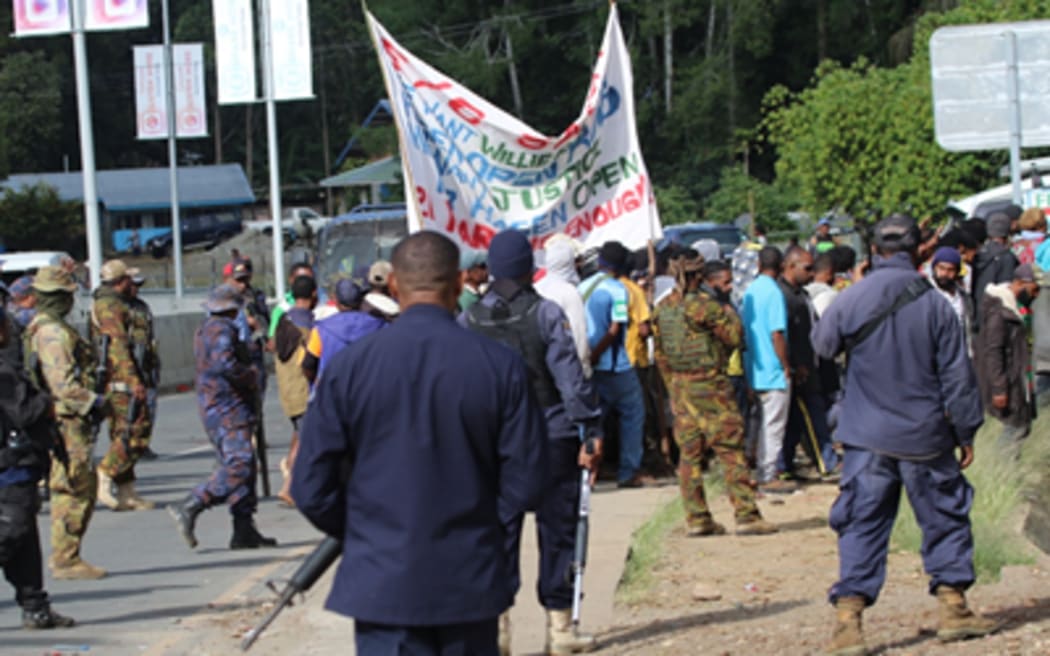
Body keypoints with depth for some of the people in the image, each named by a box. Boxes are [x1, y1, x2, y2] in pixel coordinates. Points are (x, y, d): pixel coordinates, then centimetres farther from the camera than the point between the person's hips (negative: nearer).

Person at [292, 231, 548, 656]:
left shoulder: (349, 366, -7)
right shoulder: (499, 366, -7)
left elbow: (311, 487, -4)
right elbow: (526, 481, -3)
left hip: (382, 581, -1)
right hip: (471, 583, 1)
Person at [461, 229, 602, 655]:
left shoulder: (469, 321, 2)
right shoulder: (545, 313, -8)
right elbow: (570, 377, -11)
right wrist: (591, 432, -7)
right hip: (552, 440, -3)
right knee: (556, 532, 5)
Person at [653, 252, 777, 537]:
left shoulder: (664, 308, 11)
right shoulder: (704, 305, -13)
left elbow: (660, 353, 14)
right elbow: (734, 336, -10)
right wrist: (728, 308, 1)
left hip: (680, 385, 7)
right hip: (709, 384, -7)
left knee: (689, 452, 9)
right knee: (731, 449, -3)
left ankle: (696, 518, 9)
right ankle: (746, 516, -5)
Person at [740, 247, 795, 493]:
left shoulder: (750, 291, 8)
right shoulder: (773, 292, -16)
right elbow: (777, 334, -21)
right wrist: (786, 366, -11)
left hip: (755, 369, 8)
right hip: (773, 371, -8)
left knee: (765, 424, 17)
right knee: (773, 425, -2)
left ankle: (764, 471, 22)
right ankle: (768, 477, 0)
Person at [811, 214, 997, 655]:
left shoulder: (852, 300, -8)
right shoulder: (935, 306, -8)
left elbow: (823, 344, 10)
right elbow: (957, 375, -3)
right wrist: (966, 432, 7)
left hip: (869, 439, 0)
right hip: (926, 437, 0)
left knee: (862, 525, 2)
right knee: (944, 517, 16)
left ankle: (848, 618, -8)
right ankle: (953, 606, 19)